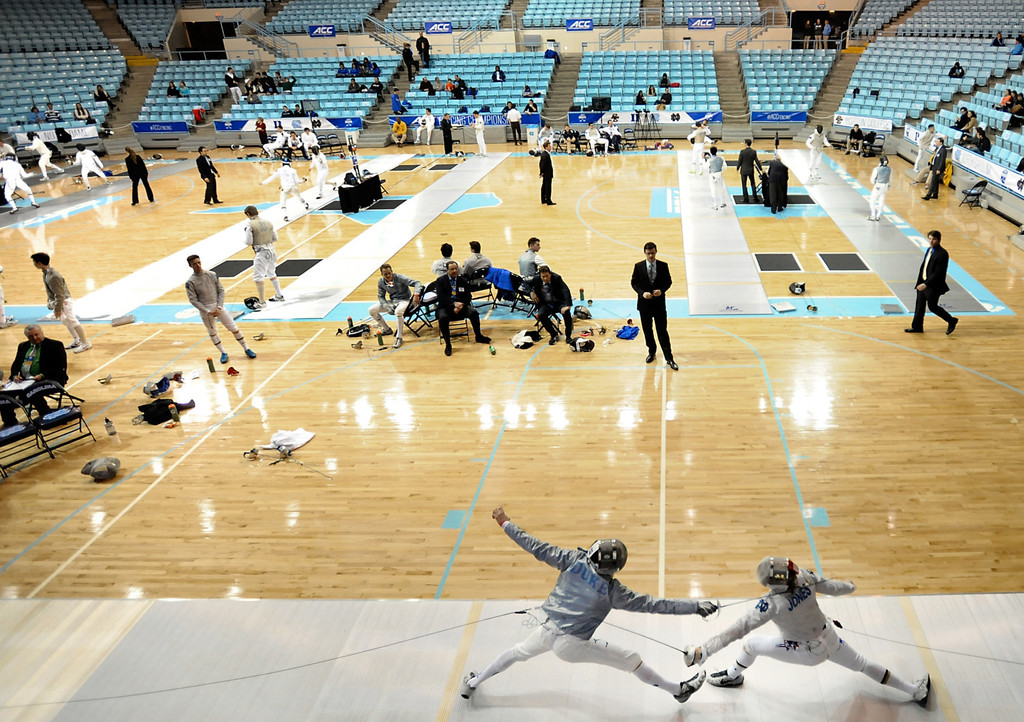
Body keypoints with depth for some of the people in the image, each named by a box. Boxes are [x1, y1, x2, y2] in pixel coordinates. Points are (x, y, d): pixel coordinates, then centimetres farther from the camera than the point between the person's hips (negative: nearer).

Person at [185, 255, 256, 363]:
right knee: (212, 333, 10)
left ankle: (247, 349, 16)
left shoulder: (212, 275, -1)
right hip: (205, 310, -1)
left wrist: (219, 307, -10)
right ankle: (223, 353, 27)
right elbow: (193, 300, -9)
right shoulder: (190, 282, -8)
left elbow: (221, 291, 2)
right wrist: (208, 311, -16)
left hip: (219, 306, 1)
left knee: (234, 329, 2)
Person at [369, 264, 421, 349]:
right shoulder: (381, 282, -4)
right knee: (371, 310, -4)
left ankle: (399, 337, -26)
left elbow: (417, 283, -23)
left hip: (404, 300, -6)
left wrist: (416, 294, -42)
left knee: (398, 311, -41)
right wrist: (387, 306, -14)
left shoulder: (400, 278, -18)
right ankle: (387, 329, 15)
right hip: (392, 301, 6)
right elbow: (381, 296, 6)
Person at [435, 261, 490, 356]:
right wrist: (454, 303, -25)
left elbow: (468, 297, 5)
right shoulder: (441, 281, 2)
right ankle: (448, 344, -21)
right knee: (442, 317, -34)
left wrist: (461, 305, -17)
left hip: (461, 305, 2)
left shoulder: (464, 281, 11)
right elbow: (441, 297, -10)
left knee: (473, 312, -25)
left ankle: (478, 336, -2)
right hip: (446, 307, -2)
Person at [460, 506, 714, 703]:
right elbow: (653, 604, -17)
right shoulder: (612, 590, -16)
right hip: (572, 646, -4)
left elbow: (538, 549, -8)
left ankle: (472, 684, 42)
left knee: (518, 652, 32)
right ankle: (678, 690, 17)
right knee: (631, 659, 7)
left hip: (547, 632, 4)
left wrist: (506, 524, 0)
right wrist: (696, 606, -16)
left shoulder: (574, 560, -11)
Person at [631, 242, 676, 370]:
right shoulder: (638, 267, -3)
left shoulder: (663, 266, -3)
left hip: (659, 303, -1)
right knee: (647, 330, 13)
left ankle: (669, 358, 2)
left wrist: (661, 290, -15)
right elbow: (634, 283, 2)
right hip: (644, 303, 1)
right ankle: (651, 351, 33)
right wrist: (642, 293, -15)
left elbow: (668, 281, 4)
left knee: (662, 331, -2)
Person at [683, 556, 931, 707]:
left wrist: (702, 651, -43)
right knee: (863, 665, 26)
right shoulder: (805, 578, -28)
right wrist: (849, 586, 13)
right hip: (829, 638, 4)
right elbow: (838, 589, -12)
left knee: (751, 644, 13)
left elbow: (737, 630, -42)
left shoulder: (772, 604, -39)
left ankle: (733, 676, 42)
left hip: (808, 652, -3)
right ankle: (916, 691, 37)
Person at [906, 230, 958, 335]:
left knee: (932, 306, 3)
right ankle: (917, 327, 25)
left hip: (933, 286, -8)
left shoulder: (942, 254, -20)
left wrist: (926, 284, -24)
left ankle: (951, 321, 22)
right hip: (923, 283, 8)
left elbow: (938, 273, -23)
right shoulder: (929, 250, 8)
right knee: (919, 305, 13)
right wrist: (920, 282, 14)